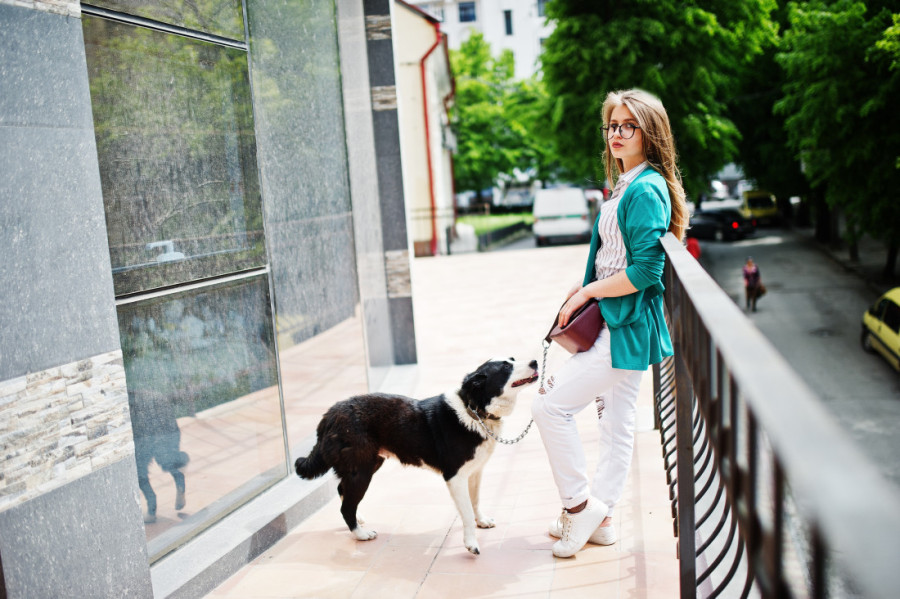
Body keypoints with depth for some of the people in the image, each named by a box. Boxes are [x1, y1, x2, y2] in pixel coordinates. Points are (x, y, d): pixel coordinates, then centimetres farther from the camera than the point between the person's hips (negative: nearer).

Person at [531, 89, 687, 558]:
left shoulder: (645, 190, -17)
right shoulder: (626, 186, 14)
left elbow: (646, 269, -23)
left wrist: (589, 292, -14)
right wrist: (587, 288, 6)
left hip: (626, 328, -10)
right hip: (620, 325, 10)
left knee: (551, 405, -7)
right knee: (617, 421, 15)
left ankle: (579, 503, 7)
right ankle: (599, 518, 26)